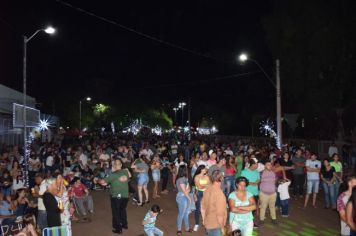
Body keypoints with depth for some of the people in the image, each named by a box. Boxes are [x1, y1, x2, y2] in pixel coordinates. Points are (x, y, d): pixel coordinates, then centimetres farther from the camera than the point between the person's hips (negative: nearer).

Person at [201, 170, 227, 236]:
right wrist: (222, 227, -13)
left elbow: (202, 207, 8)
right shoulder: (219, 193, -25)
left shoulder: (207, 190, -2)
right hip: (216, 226, -7)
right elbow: (220, 214, -24)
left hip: (207, 224, 7)